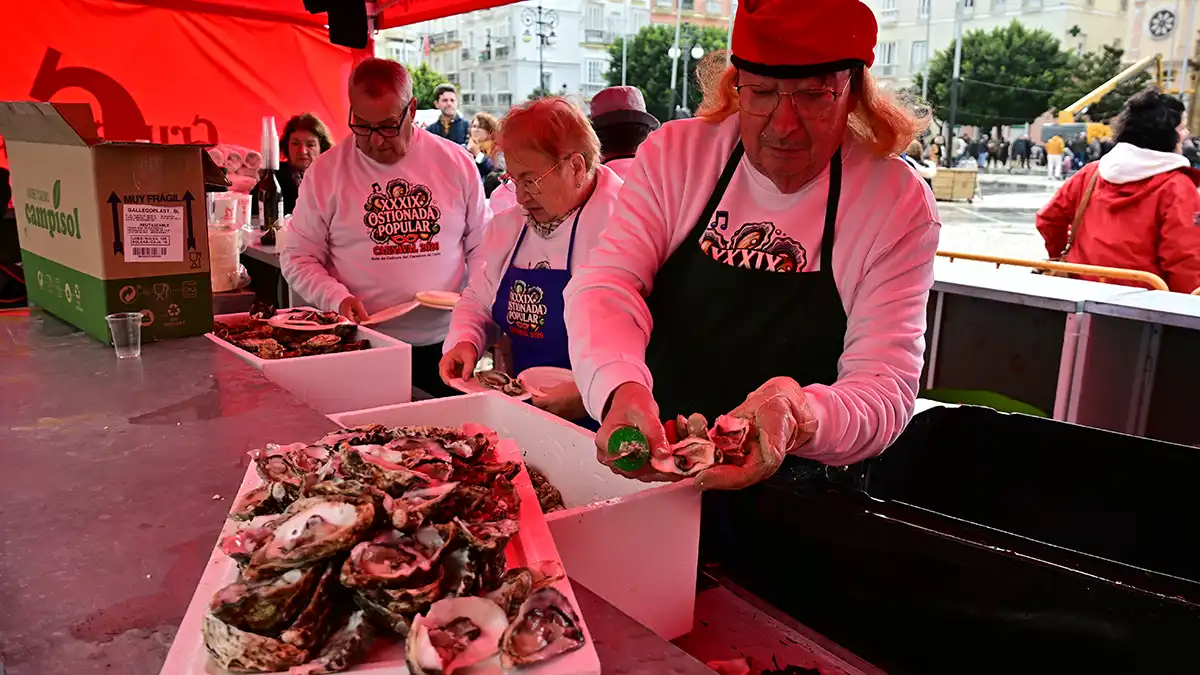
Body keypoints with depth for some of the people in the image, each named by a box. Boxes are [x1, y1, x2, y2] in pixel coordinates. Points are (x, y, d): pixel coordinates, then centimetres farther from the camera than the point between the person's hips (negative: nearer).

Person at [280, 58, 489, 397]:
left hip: (444, 345, 1)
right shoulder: (325, 171, 1)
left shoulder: (457, 163, 4)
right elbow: (297, 257, 5)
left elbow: (480, 247, 9)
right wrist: (337, 298, -12)